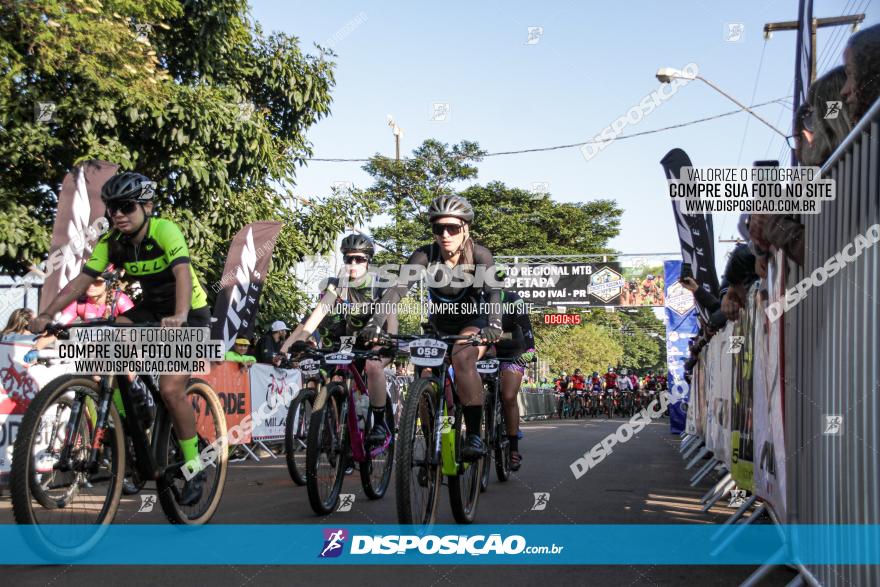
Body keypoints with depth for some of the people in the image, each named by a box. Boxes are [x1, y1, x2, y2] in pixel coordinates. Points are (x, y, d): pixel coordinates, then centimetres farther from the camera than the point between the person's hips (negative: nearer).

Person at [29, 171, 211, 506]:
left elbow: (183, 274, -38)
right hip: (152, 308, 6)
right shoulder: (112, 242, -7)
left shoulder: (165, 231, -24)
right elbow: (82, 280, -12)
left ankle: (194, 468, -2)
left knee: (170, 389, -20)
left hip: (191, 314, -6)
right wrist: (47, 315, -26)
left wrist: (179, 317, -56)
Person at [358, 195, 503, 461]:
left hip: (473, 322, -3)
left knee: (462, 357, -32)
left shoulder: (479, 254, -22)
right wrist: (374, 322, -43)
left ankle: (474, 436, -31)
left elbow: (493, 291, -34)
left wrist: (493, 325, -54)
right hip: (440, 326, 4)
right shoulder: (425, 255, -19)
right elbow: (397, 288, -29)